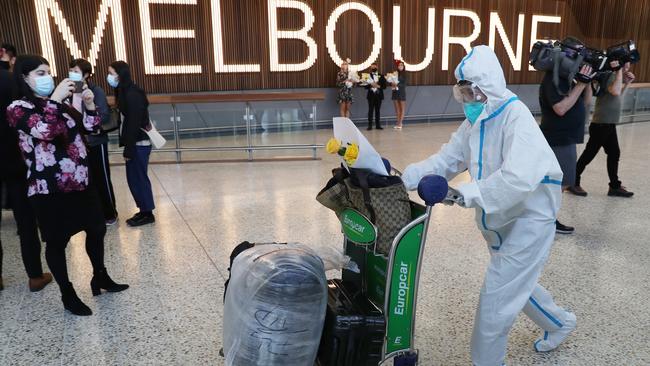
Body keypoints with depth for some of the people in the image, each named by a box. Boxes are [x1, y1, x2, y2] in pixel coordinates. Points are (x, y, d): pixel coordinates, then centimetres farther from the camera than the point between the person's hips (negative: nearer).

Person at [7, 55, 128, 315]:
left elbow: (89, 128, 11)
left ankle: (100, 277, 36)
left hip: (79, 183, 7)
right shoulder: (18, 108, -8)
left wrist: (89, 104, -4)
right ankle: (68, 295, 20)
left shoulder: (60, 104, 12)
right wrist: (56, 98, -24)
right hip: (49, 190, -7)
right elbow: (43, 130, -27)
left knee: (96, 229, 16)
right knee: (57, 242, 5)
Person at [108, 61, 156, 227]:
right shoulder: (124, 93, 11)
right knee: (136, 178, 14)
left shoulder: (132, 95, -18)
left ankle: (147, 213, 11)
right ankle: (144, 211, 24)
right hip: (137, 143, 9)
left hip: (139, 144, -9)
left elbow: (134, 124, -20)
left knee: (137, 179, -1)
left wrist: (128, 150, -18)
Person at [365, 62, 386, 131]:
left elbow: (384, 86, 4)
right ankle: (370, 125, -1)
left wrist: (378, 86, -12)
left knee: (378, 110, 5)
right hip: (371, 95, -2)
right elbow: (365, 86, -1)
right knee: (370, 110, -3)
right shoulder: (368, 76, 4)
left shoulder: (381, 76, 10)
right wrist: (371, 85, -18)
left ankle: (378, 125, 10)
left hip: (379, 95, 2)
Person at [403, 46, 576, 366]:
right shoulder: (475, 121, 1)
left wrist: (469, 193, -43)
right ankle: (559, 323, 53)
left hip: (528, 219, -9)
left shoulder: (517, 118, -25)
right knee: (514, 283, 26)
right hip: (498, 219, 9)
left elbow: (519, 178, -38)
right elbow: (446, 160, -2)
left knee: (495, 297, -4)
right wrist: (406, 179, -14)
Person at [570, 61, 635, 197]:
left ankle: (615, 186, 20)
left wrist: (627, 83, 11)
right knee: (589, 155, -1)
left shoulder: (614, 76, 12)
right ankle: (574, 183, 10)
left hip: (609, 125, 10)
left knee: (614, 154, 12)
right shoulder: (609, 75, -15)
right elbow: (615, 92, -34)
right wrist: (619, 70, -25)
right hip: (601, 125, -10)